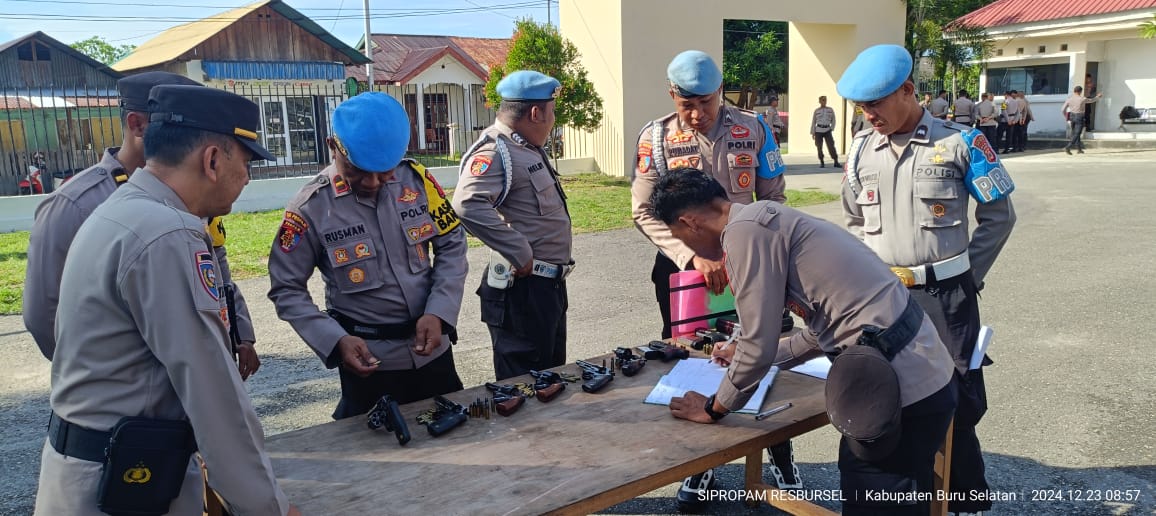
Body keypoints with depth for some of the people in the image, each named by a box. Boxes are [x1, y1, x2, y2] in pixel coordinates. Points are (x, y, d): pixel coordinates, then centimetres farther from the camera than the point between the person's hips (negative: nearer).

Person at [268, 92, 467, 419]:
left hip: (431, 349, 3)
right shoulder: (311, 207, -12)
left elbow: (452, 246, 1)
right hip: (370, 359, -3)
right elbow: (286, 289, -6)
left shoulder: (416, 180, -7)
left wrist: (438, 312, -12)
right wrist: (336, 341, -18)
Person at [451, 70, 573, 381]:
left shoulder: (527, 148, 13)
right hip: (522, 289, -10)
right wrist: (519, 254, -29)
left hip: (549, 284, 10)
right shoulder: (494, 152, -19)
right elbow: (467, 204, -36)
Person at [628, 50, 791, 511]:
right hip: (681, 267, 0)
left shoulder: (753, 129, -1)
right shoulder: (655, 138, -4)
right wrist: (693, 256, -21)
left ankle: (780, 458, 29)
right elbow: (645, 212, -8)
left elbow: (773, 199, 3)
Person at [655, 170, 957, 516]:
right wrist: (747, 357, 36)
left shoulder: (745, 231, -14)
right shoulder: (767, 221, 17)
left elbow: (759, 344, -13)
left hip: (898, 385, -10)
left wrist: (714, 408, 3)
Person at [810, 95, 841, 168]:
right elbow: (813, 122, 7)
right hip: (818, 131, 0)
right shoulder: (816, 111, 5)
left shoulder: (830, 110, 8)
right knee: (819, 147, -1)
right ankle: (822, 163, 9)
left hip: (827, 130, 0)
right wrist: (812, 132, 3)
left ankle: (836, 162, -8)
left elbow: (833, 120, 14)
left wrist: (832, 128, 1)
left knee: (831, 146, -9)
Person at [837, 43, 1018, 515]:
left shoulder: (958, 142, -5)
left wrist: (968, 276, 0)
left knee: (957, 399, 2)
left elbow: (999, 216, 2)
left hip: (945, 297, -3)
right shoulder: (861, 151, 6)